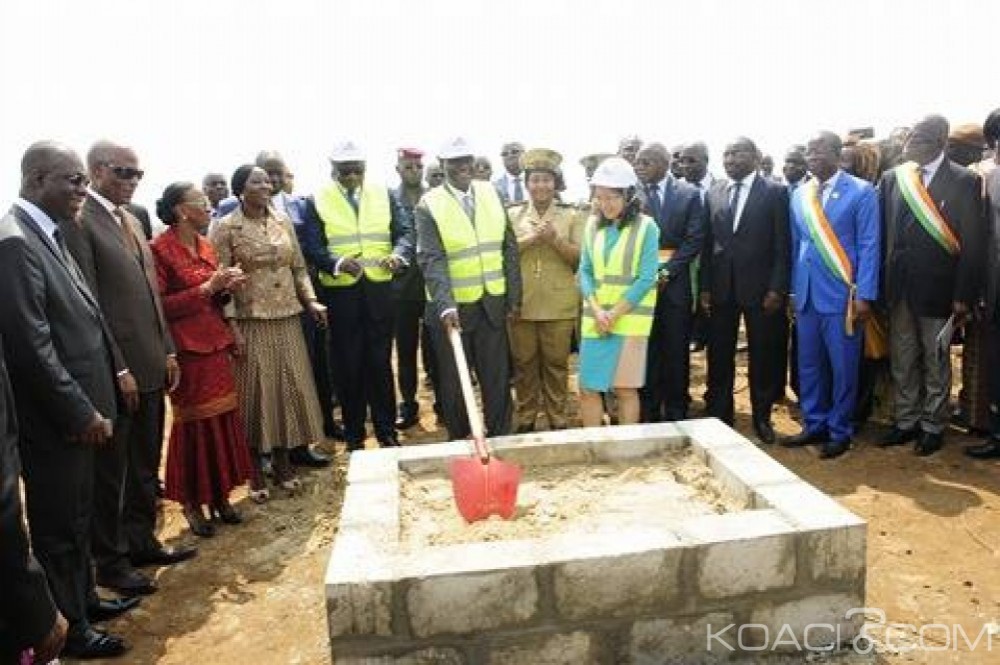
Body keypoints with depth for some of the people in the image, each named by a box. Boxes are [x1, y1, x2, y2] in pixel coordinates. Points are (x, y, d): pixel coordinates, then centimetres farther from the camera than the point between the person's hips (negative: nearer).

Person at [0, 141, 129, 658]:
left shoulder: (46, 236, 10)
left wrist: (89, 406, 12)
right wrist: (82, 412, -18)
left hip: (76, 412, 9)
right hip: (54, 419, -9)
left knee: (77, 518, 22)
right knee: (58, 527, 8)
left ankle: (82, 599, 40)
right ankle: (67, 627, 25)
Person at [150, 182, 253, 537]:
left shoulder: (206, 246, 12)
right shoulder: (160, 249, -11)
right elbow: (160, 306, -14)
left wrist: (226, 288, -2)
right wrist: (206, 287, -17)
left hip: (216, 344, 7)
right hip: (187, 348, -6)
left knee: (223, 418, 7)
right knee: (194, 423, 1)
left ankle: (219, 495, 21)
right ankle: (191, 503, 17)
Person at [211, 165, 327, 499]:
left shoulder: (283, 221, 6)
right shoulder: (225, 228, -6)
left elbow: (298, 267, 11)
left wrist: (310, 300, -1)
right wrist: (232, 326, -12)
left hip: (287, 319, 4)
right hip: (250, 322, -4)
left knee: (288, 388, 8)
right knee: (254, 392, 3)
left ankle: (283, 462, 23)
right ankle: (255, 472, 17)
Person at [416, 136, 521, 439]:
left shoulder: (491, 194, 4)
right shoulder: (429, 205, -9)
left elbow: (509, 248, 6)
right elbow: (431, 260, -17)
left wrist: (514, 296, 3)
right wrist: (445, 305, -29)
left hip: (492, 303, 3)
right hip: (451, 307, -3)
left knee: (498, 376, 9)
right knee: (453, 381, 9)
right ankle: (459, 442, 25)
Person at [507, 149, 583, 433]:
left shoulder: (571, 215, 5)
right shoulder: (512, 215, 8)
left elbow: (580, 257, -2)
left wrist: (555, 239, -17)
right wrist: (530, 240, -15)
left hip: (559, 305, -1)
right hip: (520, 303, 1)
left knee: (557, 365, 7)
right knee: (524, 364, 9)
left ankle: (557, 420, 20)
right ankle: (525, 419, 23)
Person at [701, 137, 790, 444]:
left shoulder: (775, 191, -1)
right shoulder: (714, 194, 10)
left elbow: (782, 245, -4)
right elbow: (708, 243, 9)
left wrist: (777, 288, -11)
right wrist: (705, 287, 3)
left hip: (760, 288, -3)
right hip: (721, 288, 3)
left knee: (763, 357, 6)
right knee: (719, 356, 7)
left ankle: (761, 417, 21)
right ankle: (719, 415, 19)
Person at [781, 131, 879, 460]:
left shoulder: (861, 192, -4)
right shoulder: (799, 195, 10)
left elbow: (868, 247, -7)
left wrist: (864, 295, -12)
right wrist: (793, 290, 9)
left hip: (842, 295, -5)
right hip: (806, 294, 5)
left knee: (843, 367, 4)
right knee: (808, 365, 11)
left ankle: (840, 432, 18)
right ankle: (814, 426, 25)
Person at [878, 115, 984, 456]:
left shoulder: (964, 181, -7)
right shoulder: (892, 178, 4)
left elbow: (973, 244, -8)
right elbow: (882, 232, 4)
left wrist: (964, 295, -11)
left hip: (937, 290, -4)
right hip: (899, 288, 4)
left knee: (936, 362, 10)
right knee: (901, 361, 13)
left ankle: (932, 426, 23)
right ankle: (905, 421, 27)